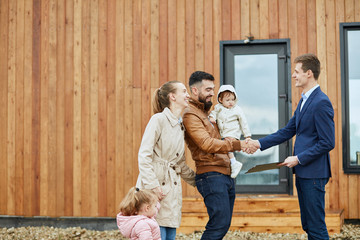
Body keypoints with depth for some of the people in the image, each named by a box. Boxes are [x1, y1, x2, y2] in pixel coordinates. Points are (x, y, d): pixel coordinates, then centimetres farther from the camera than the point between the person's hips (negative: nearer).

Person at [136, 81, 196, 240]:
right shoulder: (159, 119, -6)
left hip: (172, 188, 8)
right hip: (154, 189, -8)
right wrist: (153, 185, -18)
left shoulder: (180, 126, 17)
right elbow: (144, 155, -12)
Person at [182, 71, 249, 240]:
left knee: (222, 225, 9)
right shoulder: (190, 115, -10)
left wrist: (227, 141, 8)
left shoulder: (205, 112, 22)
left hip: (225, 175, 10)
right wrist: (236, 145, -22)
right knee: (219, 225, -15)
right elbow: (207, 144, -21)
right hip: (211, 175, -10)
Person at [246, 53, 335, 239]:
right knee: (308, 225, 15)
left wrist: (298, 159, -15)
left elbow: (327, 143, -19)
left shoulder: (321, 102, -16)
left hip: (313, 173, -10)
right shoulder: (304, 100, 15)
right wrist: (259, 144, 12)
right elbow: (287, 132, 19)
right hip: (302, 172, 10)